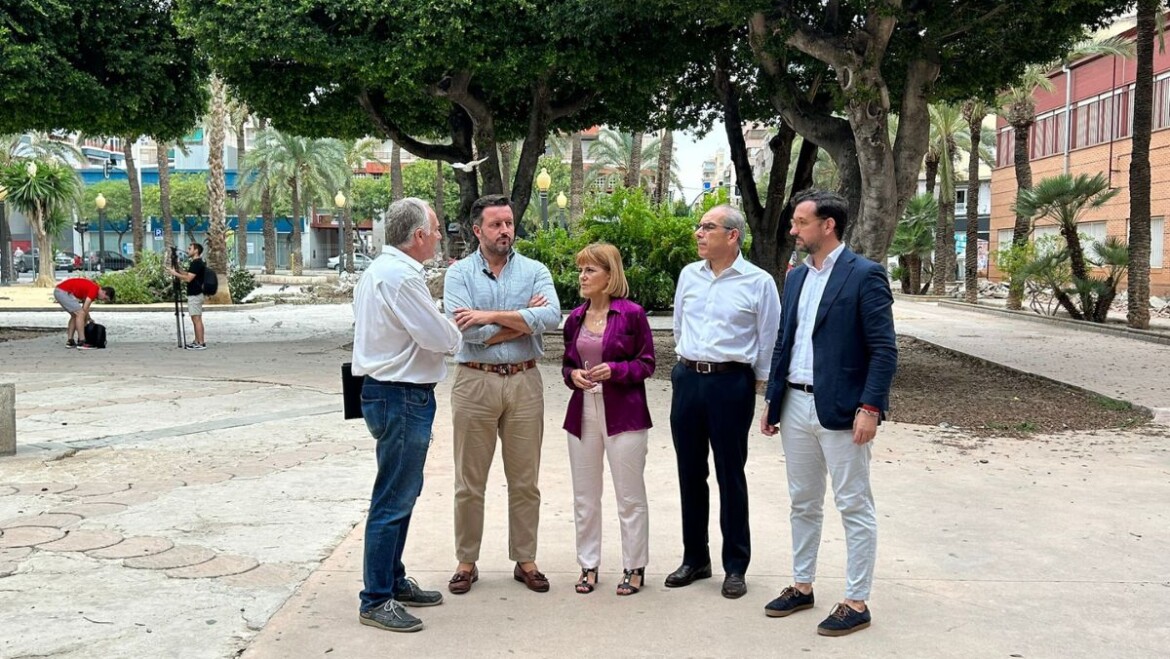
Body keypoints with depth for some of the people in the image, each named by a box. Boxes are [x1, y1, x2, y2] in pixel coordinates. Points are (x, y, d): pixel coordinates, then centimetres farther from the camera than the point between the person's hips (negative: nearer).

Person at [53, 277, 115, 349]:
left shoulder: (91, 287, 16)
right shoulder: (94, 290, -14)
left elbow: (84, 309, 23)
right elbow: (85, 309, -14)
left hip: (59, 291, 11)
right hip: (63, 292, -11)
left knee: (75, 315, 19)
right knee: (80, 314, -12)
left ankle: (70, 341, 17)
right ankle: (81, 342, -13)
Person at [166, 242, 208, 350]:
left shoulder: (197, 263, -16)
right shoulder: (195, 263, 16)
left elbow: (188, 278, -21)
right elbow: (188, 275, 21)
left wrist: (175, 273, -14)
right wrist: (178, 269, 13)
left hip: (195, 295, -10)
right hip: (194, 294, 10)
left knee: (197, 319, -8)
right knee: (196, 319, 12)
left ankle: (201, 343, -8)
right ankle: (197, 341, 15)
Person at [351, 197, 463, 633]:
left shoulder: (380, 270, 13)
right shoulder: (402, 277, -21)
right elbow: (443, 339, -18)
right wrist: (456, 333, 3)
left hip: (386, 391, 11)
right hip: (401, 398, -11)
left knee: (401, 494, 20)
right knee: (394, 500, -3)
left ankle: (393, 581, 32)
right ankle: (376, 601, 6)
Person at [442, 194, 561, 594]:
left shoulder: (534, 271, 5)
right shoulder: (459, 273, 1)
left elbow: (551, 317, -13)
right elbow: (468, 331, -13)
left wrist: (491, 315, -15)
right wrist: (524, 319, -8)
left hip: (524, 382, 2)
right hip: (475, 382, -1)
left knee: (525, 481, 8)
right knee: (469, 482, 6)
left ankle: (525, 560, 21)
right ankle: (466, 562, 19)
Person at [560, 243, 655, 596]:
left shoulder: (631, 314, -7)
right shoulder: (575, 318, 9)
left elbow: (646, 363, -3)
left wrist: (615, 370, -19)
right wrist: (573, 375, -5)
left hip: (624, 414, -5)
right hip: (583, 412, 5)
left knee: (630, 496, 4)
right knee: (584, 497, 11)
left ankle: (634, 567, 16)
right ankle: (588, 565, 23)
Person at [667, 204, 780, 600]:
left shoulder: (758, 282, -6)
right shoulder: (689, 275, 8)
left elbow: (768, 342, -1)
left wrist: (757, 384, 1)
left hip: (731, 383, -5)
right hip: (687, 378, 5)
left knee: (730, 475, 2)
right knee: (690, 473, 11)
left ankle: (735, 567, 14)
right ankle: (694, 559, 24)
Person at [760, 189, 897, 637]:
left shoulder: (865, 276, -9)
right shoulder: (796, 278, 12)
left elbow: (884, 350, -13)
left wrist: (870, 408, -19)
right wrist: (772, 401, 14)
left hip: (840, 410, -7)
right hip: (795, 405, 7)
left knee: (855, 507, 3)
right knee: (803, 504, 16)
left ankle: (856, 603, 11)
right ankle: (802, 587, 29)